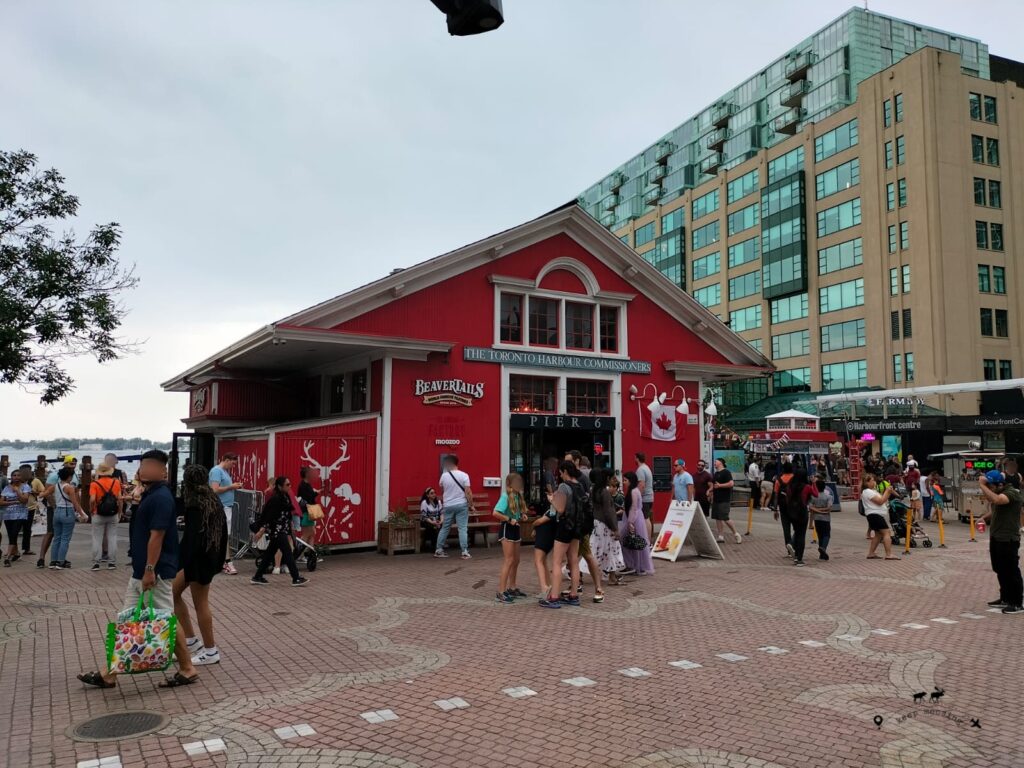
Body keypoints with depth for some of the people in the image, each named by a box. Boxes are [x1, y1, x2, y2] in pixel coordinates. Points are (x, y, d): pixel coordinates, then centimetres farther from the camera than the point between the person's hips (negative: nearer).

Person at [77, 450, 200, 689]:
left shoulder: (161, 497, -19)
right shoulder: (151, 494, 13)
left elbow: (157, 536, -23)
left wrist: (150, 570, -23)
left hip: (155, 571, -10)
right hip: (141, 570, 10)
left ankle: (187, 670, 11)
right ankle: (110, 674, 21)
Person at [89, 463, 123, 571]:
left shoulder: (95, 484, -8)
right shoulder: (116, 482, -2)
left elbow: (92, 499, -17)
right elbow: (120, 499, -3)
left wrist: (92, 510, 0)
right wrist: (120, 512, 8)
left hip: (98, 515, -2)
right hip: (113, 514, 2)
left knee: (97, 539, 6)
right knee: (112, 538, 7)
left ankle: (96, 563, 7)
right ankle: (112, 562, 9)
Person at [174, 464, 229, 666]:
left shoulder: (195, 505, -17)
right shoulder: (214, 501, 8)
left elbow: (192, 537, -22)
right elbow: (223, 532, 12)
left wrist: (180, 564, -17)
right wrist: (220, 560, 18)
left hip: (199, 558, -9)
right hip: (210, 556, 9)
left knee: (200, 602, 2)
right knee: (173, 591, 18)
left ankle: (211, 651, 12)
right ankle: (191, 640, 21)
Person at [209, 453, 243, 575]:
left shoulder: (225, 471, 18)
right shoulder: (216, 471, -11)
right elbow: (215, 489, -20)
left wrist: (233, 486, 5)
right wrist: (231, 487, -13)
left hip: (227, 507, 10)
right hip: (221, 507, -10)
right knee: (225, 535, -11)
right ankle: (227, 562, -12)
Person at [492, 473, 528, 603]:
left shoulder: (517, 496, 7)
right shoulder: (506, 496, -18)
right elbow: (495, 513, -26)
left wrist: (522, 516, 2)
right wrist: (509, 519, -23)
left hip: (515, 529, 9)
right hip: (507, 529, -9)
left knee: (516, 561, 16)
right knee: (508, 561, -8)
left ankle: (512, 588, 29)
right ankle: (501, 592, -5)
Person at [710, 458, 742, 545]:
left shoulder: (726, 472, -10)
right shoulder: (716, 473, 17)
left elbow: (731, 483, -21)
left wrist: (720, 485, -18)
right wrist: (711, 490, 12)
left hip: (724, 500, -9)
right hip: (716, 499, 9)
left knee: (725, 518, -9)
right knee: (717, 518, 7)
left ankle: (736, 534, 5)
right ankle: (720, 536, 11)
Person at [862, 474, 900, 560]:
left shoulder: (872, 491, 21)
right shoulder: (867, 492, -13)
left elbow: (883, 500, 18)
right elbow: (880, 501, -19)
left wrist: (888, 492, 4)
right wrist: (887, 491, -10)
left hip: (876, 515, 11)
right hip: (875, 515, -11)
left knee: (878, 534, 15)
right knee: (886, 532, -15)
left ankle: (871, 554, 17)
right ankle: (889, 554, -21)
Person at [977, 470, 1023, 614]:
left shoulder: (1012, 492, -17)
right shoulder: (997, 493, 12)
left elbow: (996, 500, -37)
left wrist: (982, 485, -31)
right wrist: (984, 517, 13)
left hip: (1008, 540, -9)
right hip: (996, 538, 9)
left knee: (1011, 572, -2)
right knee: (1000, 571, 16)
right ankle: (1005, 599, 27)